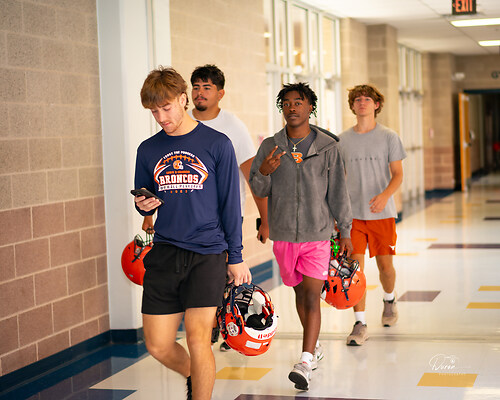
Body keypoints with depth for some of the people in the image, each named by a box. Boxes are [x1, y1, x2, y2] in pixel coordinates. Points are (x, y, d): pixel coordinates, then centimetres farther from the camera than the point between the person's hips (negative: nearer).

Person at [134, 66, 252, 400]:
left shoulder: (217, 144, 0)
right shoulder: (148, 150, 9)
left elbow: (231, 204, 2)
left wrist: (235, 258, 1)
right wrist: (144, 206, -5)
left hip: (207, 252, -3)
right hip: (164, 254, 4)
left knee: (198, 339, -12)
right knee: (158, 345, 3)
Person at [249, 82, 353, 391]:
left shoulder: (327, 147, -1)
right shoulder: (270, 146, 3)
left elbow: (338, 191, 3)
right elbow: (259, 190, 4)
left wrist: (345, 231, 3)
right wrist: (263, 173, -19)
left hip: (317, 233, -3)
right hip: (284, 235, 3)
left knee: (312, 296, -11)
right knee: (299, 292, 15)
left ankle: (306, 362, -16)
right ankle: (315, 346, 34)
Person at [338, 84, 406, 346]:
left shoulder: (388, 137, 1)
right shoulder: (343, 140, 7)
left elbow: (397, 174, -2)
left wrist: (385, 195, -21)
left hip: (382, 213, -1)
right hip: (352, 214, 1)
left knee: (385, 266, 7)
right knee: (355, 267, -8)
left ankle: (389, 299, 40)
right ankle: (360, 324, -4)